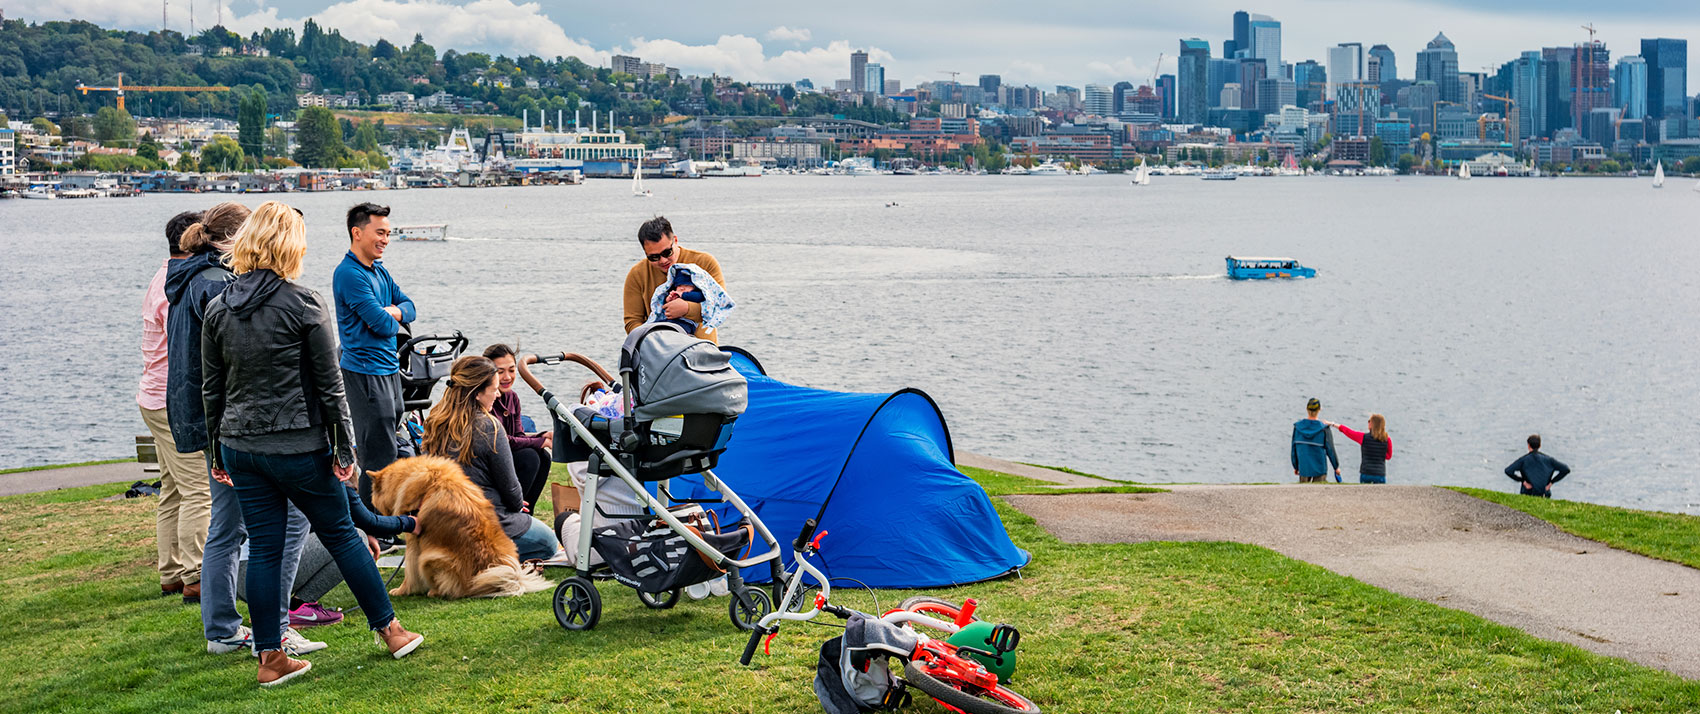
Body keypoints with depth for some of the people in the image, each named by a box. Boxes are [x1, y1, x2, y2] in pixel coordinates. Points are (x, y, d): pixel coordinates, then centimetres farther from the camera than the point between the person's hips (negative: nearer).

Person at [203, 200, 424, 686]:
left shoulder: (218, 309, 4)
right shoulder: (303, 304, -11)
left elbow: (213, 389, 9)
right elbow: (329, 385, -9)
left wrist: (218, 452, 16)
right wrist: (344, 448, -3)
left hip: (241, 446, 4)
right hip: (299, 446, -4)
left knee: (264, 549, 9)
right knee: (341, 534, 10)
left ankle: (271, 658, 12)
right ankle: (390, 630, 21)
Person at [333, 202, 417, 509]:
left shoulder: (380, 271, 14)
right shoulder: (349, 274, -16)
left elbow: (409, 307, 13)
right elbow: (383, 325, -21)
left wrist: (391, 312, -9)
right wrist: (390, 319, 2)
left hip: (390, 369, 10)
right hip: (365, 372, -10)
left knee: (395, 449, 15)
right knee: (380, 458, -7)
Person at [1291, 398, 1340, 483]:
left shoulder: (1298, 427, -4)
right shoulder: (1323, 429, -13)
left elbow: (1294, 448, 3)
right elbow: (1330, 450, -8)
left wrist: (1295, 466, 15)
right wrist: (1336, 467, 6)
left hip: (1303, 467, 3)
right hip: (1319, 468, -3)